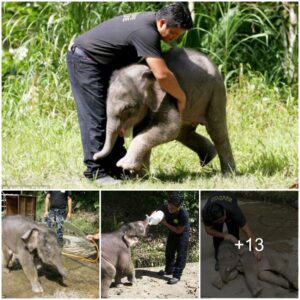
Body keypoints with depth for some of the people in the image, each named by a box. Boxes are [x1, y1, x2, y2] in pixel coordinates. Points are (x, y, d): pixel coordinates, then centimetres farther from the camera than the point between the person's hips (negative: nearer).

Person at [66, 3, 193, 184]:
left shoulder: (149, 20, 2)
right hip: (84, 60, -11)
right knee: (97, 117, -12)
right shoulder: (146, 32, -29)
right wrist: (181, 98, -22)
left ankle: (116, 167, 14)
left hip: (99, 64, 11)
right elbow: (162, 74, -36)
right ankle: (96, 171, -11)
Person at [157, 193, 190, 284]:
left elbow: (179, 230, -31)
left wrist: (166, 224, -34)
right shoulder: (166, 208, -26)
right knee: (169, 252, 19)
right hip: (172, 232, 6)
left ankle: (177, 276, 2)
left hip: (182, 233, -6)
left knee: (181, 255, -3)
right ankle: (169, 270, 38)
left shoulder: (183, 214, -38)